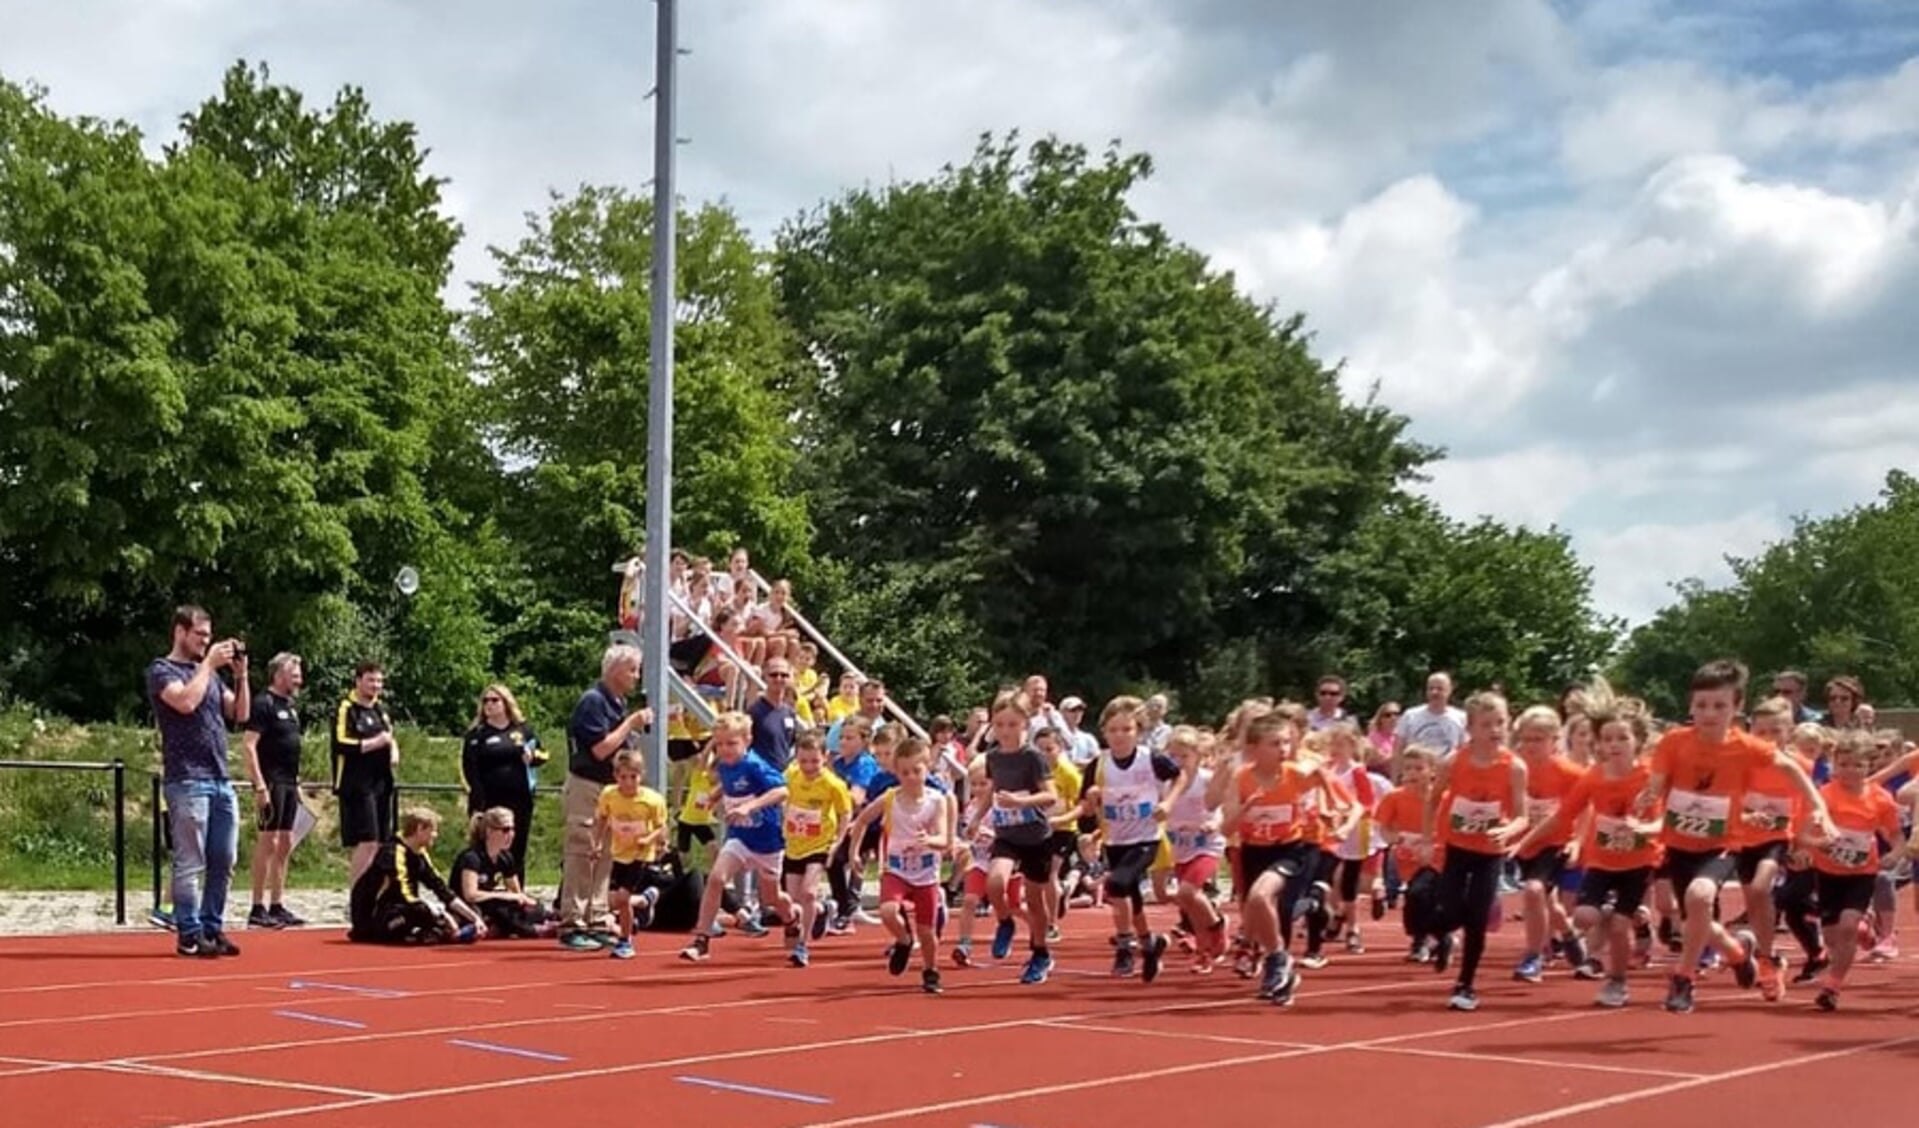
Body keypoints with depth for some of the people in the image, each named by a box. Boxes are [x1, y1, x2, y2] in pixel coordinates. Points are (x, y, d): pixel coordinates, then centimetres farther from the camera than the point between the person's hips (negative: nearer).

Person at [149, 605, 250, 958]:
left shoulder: (210, 673, 20)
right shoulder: (162, 671, 0)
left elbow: (241, 714, 17)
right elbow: (185, 701, -19)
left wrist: (240, 675, 5)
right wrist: (209, 665, -10)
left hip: (221, 780, 7)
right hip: (187, 780, -7)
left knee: (223, 862, 6)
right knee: (190, 863, -6)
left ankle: (212, 928, 13)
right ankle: (189, 935, -2)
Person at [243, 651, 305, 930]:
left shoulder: (290, 706, 17)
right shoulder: (263, 703, -10)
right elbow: (249, 746, -16)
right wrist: (259, 786, -21)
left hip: (289, 784, 9)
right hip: (272, 783, -9)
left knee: (285, 845, 11)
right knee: (268, 842, -7)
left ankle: (277, 907, 17)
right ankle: (258, 909, -4)